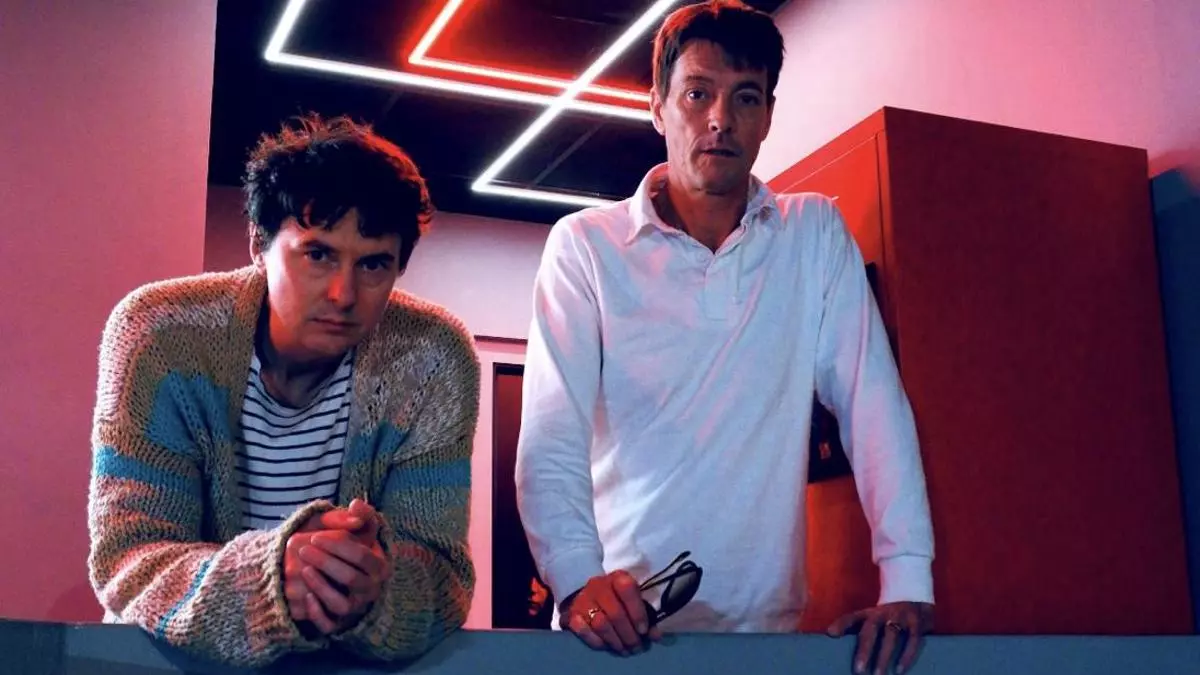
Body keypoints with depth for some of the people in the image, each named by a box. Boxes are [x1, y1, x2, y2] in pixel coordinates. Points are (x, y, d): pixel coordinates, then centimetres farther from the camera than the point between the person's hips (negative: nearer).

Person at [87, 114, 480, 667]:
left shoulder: (433, 363, -11)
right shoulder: (158, 334, -13)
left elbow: (443, 575, -14)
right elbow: (127, 560, -18)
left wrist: (373, 591, -36)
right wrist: (271, 577, -37)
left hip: (356, 658, 1)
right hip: (175, 657, -1)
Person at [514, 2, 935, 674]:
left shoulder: (816, 234, 6)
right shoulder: (585, 245, -1)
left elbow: (872, 401, -1)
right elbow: (552, 439, -8)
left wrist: (908, 581, -11)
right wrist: (579, 580, -23)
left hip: (767, 619, 1)